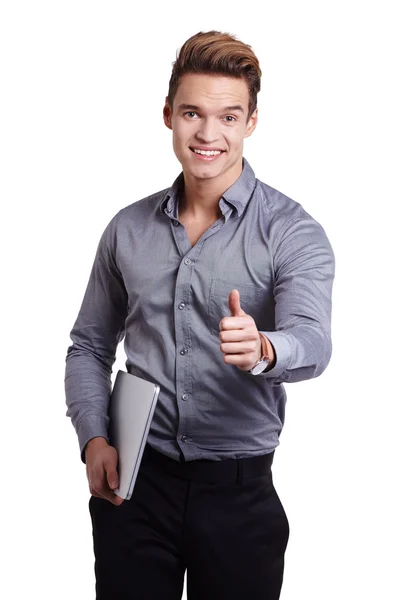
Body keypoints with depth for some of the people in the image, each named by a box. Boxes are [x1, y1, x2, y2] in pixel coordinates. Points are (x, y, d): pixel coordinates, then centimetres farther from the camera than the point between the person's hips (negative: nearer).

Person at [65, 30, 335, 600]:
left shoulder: (292, 231, -7)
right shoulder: (128, 229, 4)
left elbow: (311, 341, -23)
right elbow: (90, 345, 12)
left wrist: (261, 350, -45)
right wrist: (94, 439, -2)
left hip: (239, 491, -2)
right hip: (134, 483, 3)